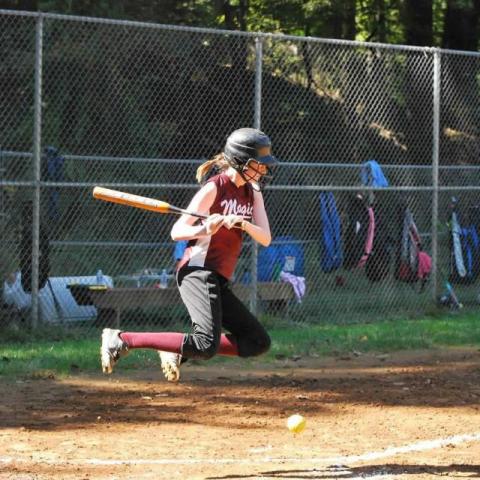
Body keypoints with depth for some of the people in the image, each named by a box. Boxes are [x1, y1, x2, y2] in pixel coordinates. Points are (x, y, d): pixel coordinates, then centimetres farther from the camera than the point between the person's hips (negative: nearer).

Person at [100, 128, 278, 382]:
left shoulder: (252, 192, 13)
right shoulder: (214, 187, -8)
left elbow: (265, 238, 2)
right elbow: (176, 232, -10)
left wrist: (243, 224, -18)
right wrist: (204, 230, -29)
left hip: (219, 281, 8)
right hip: (197, 272, -8)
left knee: (259, 342, 7)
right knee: (207, 345, -25)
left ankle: (179, 350, 7)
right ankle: (121, 339, -19)